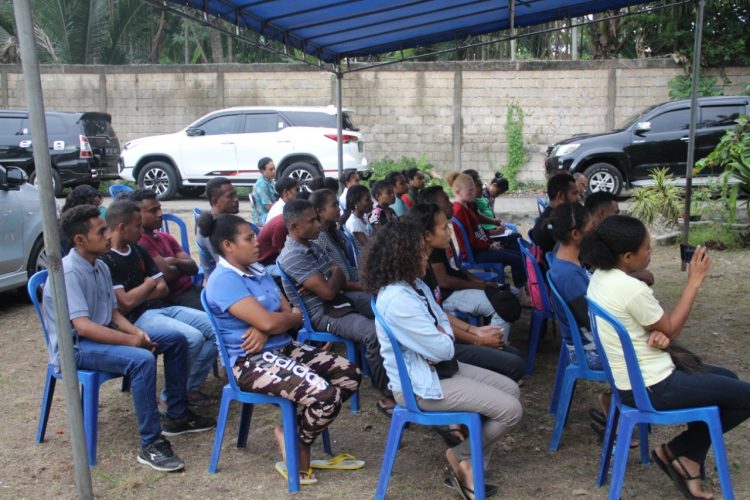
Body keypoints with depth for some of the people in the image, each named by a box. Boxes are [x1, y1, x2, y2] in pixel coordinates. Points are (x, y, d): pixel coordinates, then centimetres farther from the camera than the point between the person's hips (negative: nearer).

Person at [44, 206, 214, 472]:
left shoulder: (100, 267, 8)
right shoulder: (68, 273, -21)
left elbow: (113, 312, 9)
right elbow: (82, 327, -28)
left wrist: (138, 332, -10)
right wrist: (132, 340, -27)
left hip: (103, 334, 9)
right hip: (74, 346, -9)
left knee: (176, 340, 2)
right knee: (142, 360, -35)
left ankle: (177, 416, 12)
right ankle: (150, 445, -27)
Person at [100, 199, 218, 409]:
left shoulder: (138, 250, 15)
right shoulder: (104, 260, -12)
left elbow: (163, 288, 11)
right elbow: (125, 303, -19)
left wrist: (136, 296, -7)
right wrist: (148, 285, -2)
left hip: (162, 307, 9)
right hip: (136, 318, -8)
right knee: (192, 338, -29)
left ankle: (190, 388, 3)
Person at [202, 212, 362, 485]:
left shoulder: (258, 270, 14)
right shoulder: (224, 280, -15)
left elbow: (290, 316, 9)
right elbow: (268, 321, -24)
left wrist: (265, 330, -13)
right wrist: (293, 316, -2)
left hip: (284, 348, 9)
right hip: (251, 362, -9)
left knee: (350, 375, -2)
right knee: (324, 396, -26)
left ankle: (293, 430, 9)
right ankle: (298, 450, 4)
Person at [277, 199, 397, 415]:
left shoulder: (312, 246, 11)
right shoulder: (292, 256, -20)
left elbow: (341, 279, 9)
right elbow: (329, 291, -23)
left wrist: (323, 283, -14)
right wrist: (336, 273, -1)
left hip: (341, 298, 10)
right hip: (321, 313, -10)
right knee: (375, 333, -31)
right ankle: (388, 397, -17)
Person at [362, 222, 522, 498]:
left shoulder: (414, 285, 5)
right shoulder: (398, 301, -27)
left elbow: (445, 327, 10)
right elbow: (443, 349, -24)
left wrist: (440, 338, -13)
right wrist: (443, 338, -2)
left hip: (437, 369, 10)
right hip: (419, 385, -10)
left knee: (511, 388, 11)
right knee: (511, 410, -11)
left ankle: (471, 463, 11)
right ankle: (461, 457, 12)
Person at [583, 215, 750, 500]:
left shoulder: (600, 277, 1)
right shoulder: (632, 289, -28)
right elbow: (671, 328, -11)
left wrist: (658, 335, -12)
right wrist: (694, 282, -6)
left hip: (629, 379, 10)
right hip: (651, 388, -9)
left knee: (727, 380, 25)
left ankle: (690, 460, 19)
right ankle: (675, 451, 12)